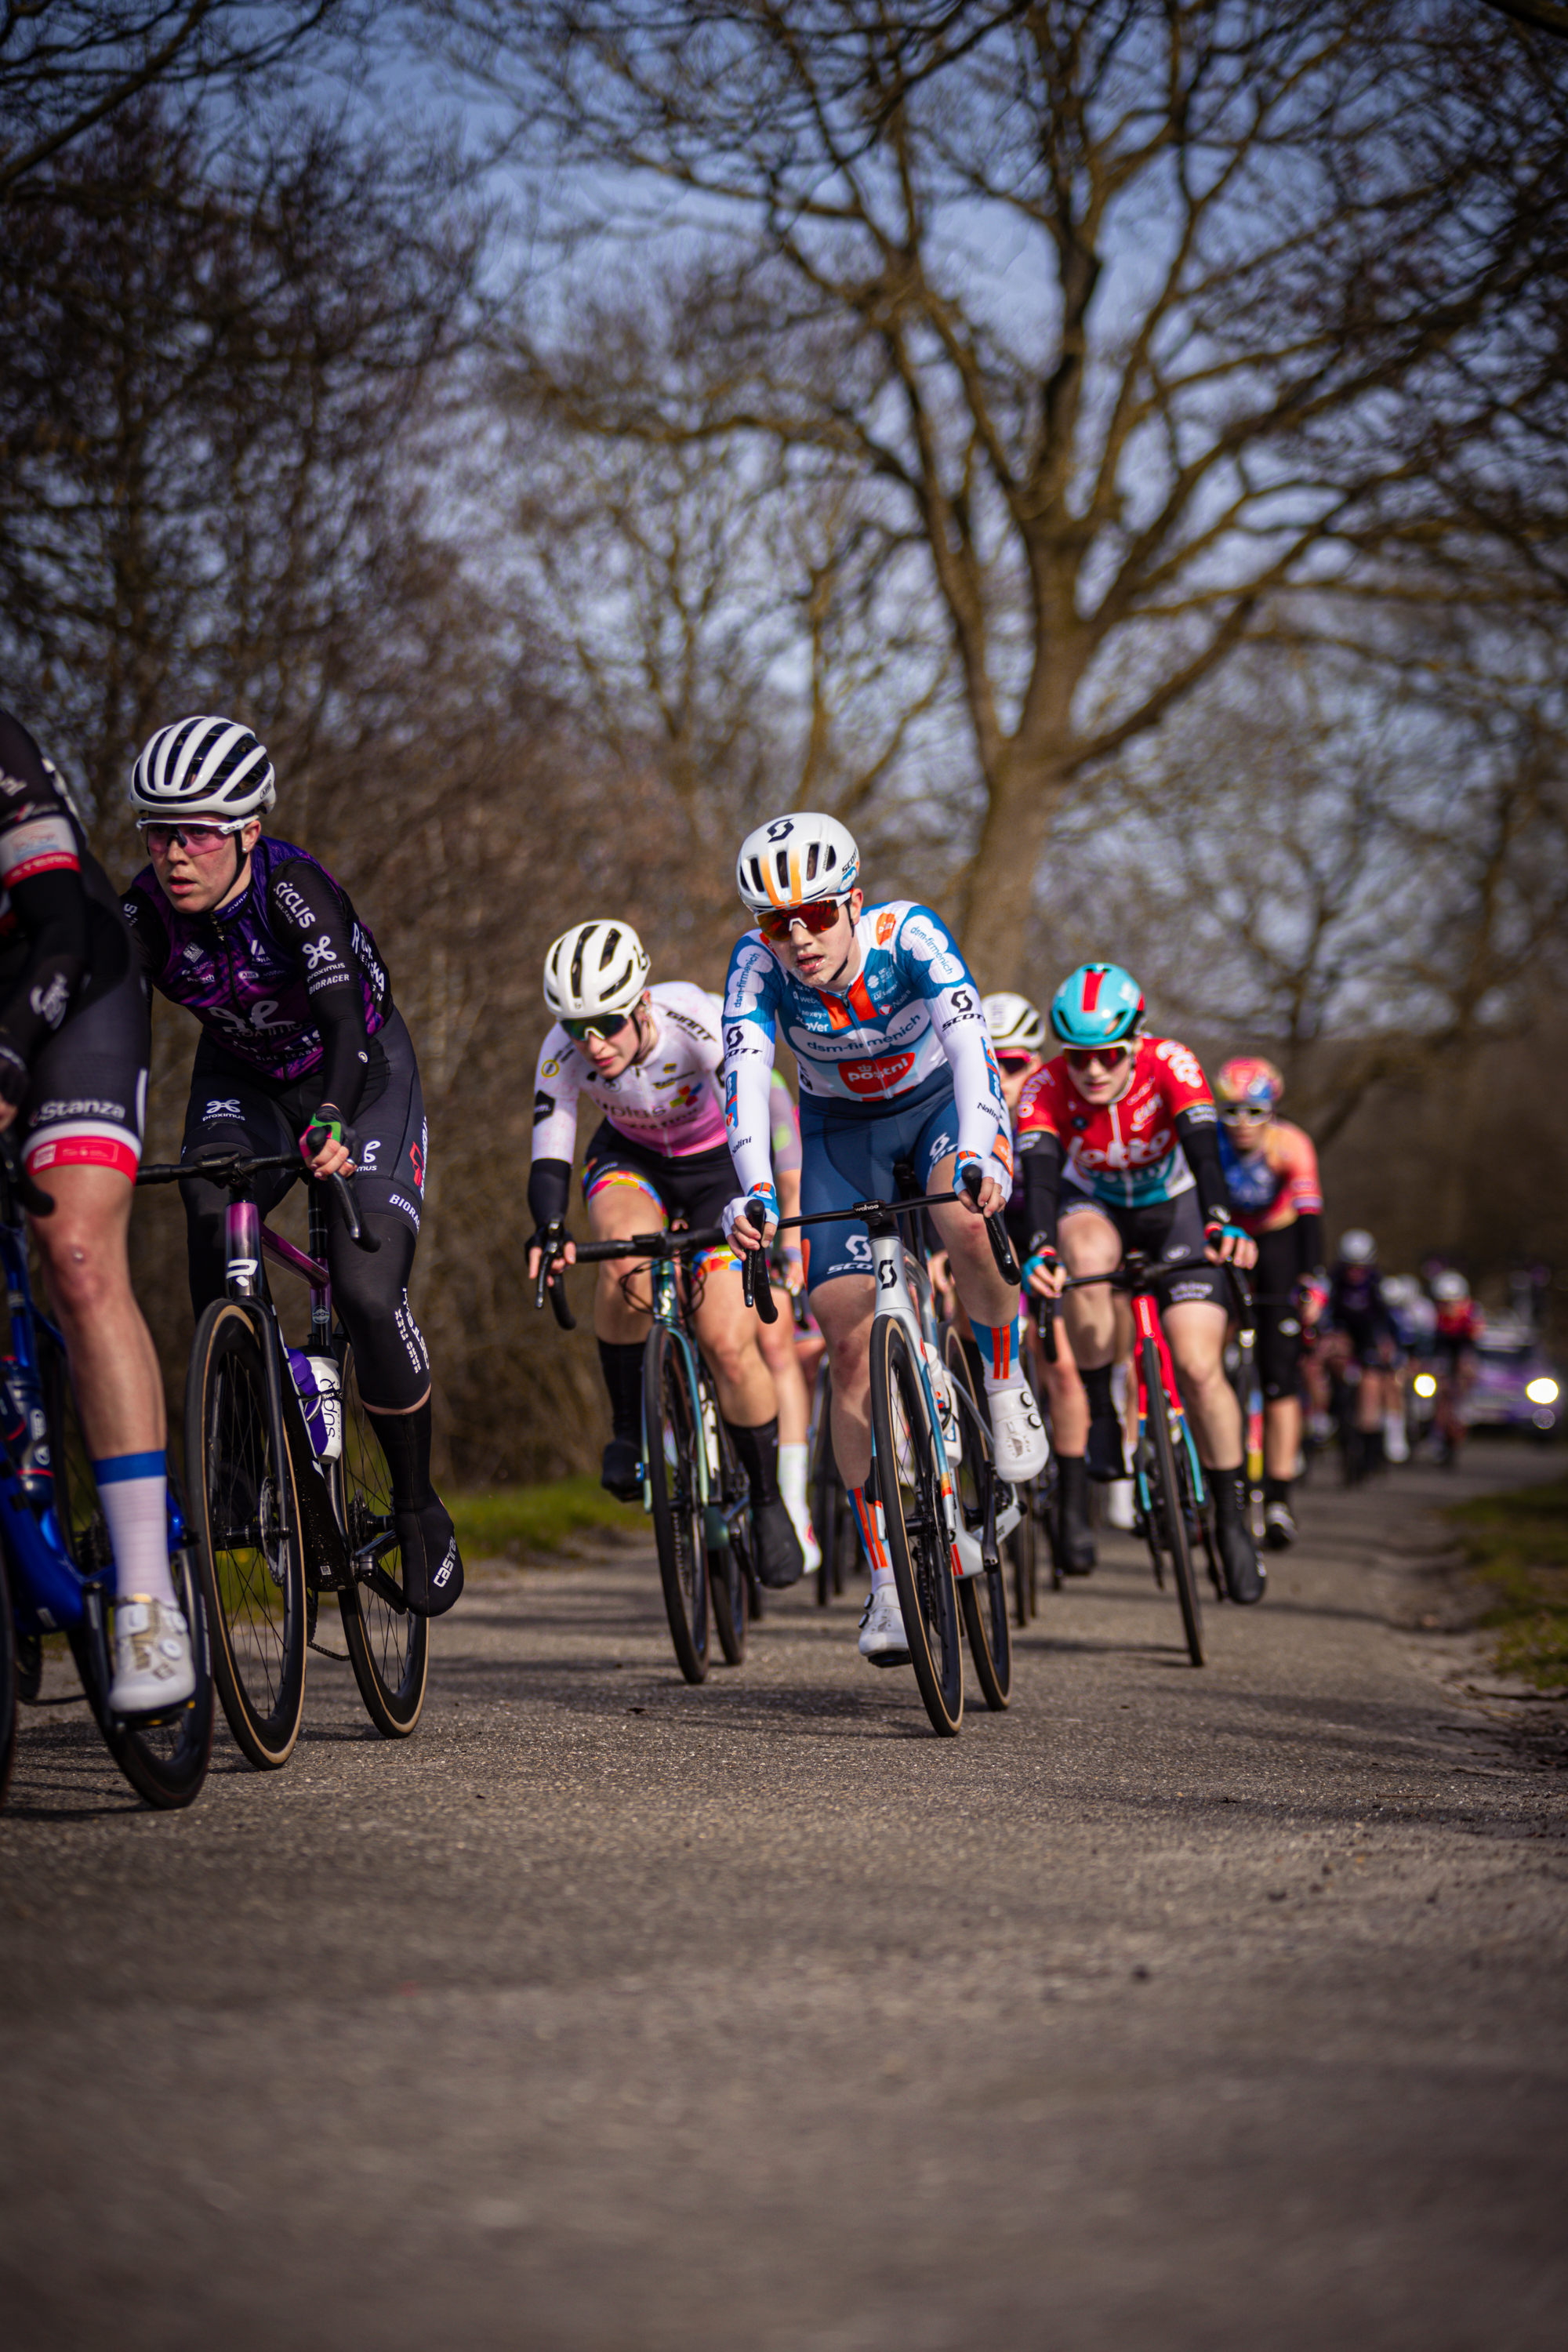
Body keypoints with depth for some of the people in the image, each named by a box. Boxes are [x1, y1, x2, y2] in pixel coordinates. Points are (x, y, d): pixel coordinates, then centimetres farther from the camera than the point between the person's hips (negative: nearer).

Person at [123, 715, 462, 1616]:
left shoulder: (294, 887, -32)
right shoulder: (146, 910, -20)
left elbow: (344, 1018, -43)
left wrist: (330, 1123, -61)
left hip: (359, 1079, -4)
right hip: (243, 1084, 4)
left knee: (369, 1292, -17)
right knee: (213, 1225, -26)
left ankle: (420, 1508, 3)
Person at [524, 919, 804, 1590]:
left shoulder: (697, 1021, -34)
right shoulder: (563, 1051, -26)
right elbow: (549, 1157, -25)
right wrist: (548, 1232, -45)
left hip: (720, 1162, -2)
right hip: (631, 1159, 2)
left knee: (729, 1346, -13)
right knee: (625, 1254, -34)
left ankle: (767, 1501, 10)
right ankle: (628, 1429, -15)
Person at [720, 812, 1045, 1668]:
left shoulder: (908, 935, -30)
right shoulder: (758, 964, -25)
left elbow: (969, 1041, -44)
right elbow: (744, 1072, -38)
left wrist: (977, 1151, -61)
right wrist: (754, 1191, -55)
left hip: (939, 1101, -2)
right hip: (841, 1130, 2)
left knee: (966, 1223, -37)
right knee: (851, 1347, -10)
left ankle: (1005, 1382, -7)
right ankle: (887, 1581, -2)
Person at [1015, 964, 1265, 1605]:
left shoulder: (1170, 1064, -30)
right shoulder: (1046, 1089, -28)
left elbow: (1203, 1148, -43)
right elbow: (1039, 1174, -41)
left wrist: (1222, 1225, -62)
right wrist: (1041, 1250, -61)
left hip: (1173, 1205, 0)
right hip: (1094, 1206, 0)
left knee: (1200, 1368, -14)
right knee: (1087, 1255, -38)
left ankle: (1232, 1518, 3)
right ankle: (1101, 1415, -20)